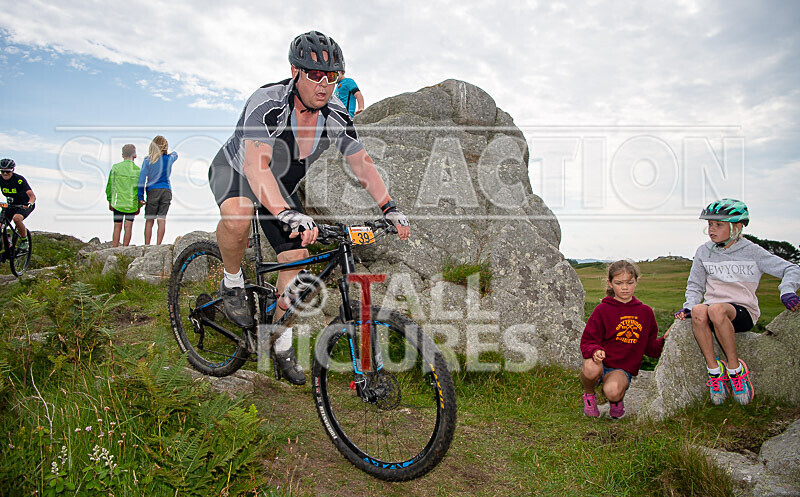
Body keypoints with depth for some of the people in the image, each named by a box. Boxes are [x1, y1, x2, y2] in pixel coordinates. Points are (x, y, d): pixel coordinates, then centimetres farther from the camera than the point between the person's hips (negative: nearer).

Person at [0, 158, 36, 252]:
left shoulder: (19, 179, -22)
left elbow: (32, 196, -29)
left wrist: (30, 203, -50)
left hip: (24, 204, -5)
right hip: (11, 205, 5)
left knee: (16, 218, -35)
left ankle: (24, 240, -14)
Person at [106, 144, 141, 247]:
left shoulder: (115, 167, 0)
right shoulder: (137, 170, -1)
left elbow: (110, 186, 4)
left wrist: (110, 202, 15)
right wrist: (139, 206, 12)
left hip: (118, 202, 1)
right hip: (132, 204, 0)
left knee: (117, 227, 6)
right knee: (128, 226, 4)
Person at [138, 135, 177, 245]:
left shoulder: (147, 160, 0)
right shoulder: (169, 159, 3)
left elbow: (142, 179, -1)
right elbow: (175, 154, 29)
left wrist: (140, 196, 2)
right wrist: (173, 153, 52)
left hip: (153, 191, -1)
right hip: (166, 191, 1)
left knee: (149, 220, 4)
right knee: (162, 219, 1)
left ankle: (147, 246, 4)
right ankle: (158, 245, 0)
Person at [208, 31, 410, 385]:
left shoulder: (336, 116, -16)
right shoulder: (266, 104, -34)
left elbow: (362, 163, -12)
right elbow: (256, 165, -47)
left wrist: (389, 208, -25)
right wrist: (288, 215, -62)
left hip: (281, 184, 5)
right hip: (235, 169, -5)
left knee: (295, 257, -6)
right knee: (237, 216, -40)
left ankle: (282, 344, 12)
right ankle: (232, 283, -9)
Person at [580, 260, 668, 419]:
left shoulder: (645, 312, 10)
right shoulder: (602, 310, 0)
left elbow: (650, 348, 17)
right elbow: (587, 342, -1)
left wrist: (664, 340, -4)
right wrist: (595, 351, -24)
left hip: (624, 368, 1)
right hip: (601, 362, 0)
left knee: (612, 391, -35)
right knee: (591, 368, -38)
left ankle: (617, 400, 6)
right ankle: (589, 395, -2)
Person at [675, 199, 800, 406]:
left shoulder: (751, 251, 1)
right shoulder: (704, 252, 10)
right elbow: (695, 286, 16)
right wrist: (689, 305, -2)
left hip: (743, 312, -3)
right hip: (715, 309, 3)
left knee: (716, 309, -40)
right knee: (698, 311, -36)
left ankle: (735, 369, -23)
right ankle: (714, 370, -25)